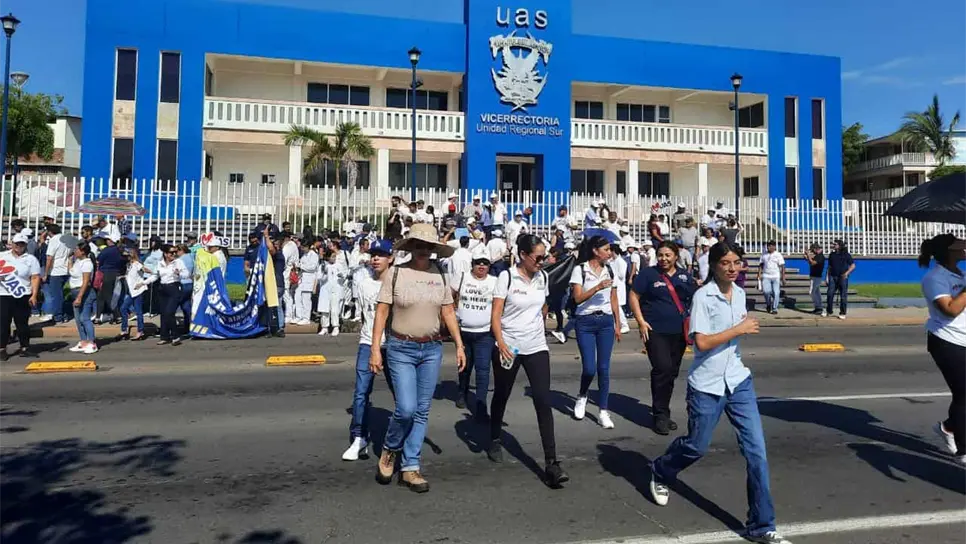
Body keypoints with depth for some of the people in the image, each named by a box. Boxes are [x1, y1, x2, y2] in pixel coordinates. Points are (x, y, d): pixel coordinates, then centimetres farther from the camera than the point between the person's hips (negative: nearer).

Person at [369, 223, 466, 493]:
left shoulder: (439, 275, 4)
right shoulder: (396, 273, -6)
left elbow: (448, 313, 9)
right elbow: (382, 312, -5)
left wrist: (459, 345, 4)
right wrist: (375, 349, -9)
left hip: (432, 349, 4)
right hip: (401, 349, -3)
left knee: (422, 411, 7)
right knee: (406, 408, -10)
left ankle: (409, 468, 19)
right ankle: (389, 450, 21)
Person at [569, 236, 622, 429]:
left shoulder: (610, 270, 9)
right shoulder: (580, 270, -4)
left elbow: (614, 300, 14)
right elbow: (578, 298, -12)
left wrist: (617, 324, 11)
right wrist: (598, 287, -23)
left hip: (606, 321, 3)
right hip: (586, 322, -3)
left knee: (604, 368, 1)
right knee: (589, 368, -7)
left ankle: (603, 412, 9)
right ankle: (582, 397, 24)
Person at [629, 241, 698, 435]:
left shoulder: (685, 277, 12)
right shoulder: (648, 274, 0)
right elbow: (634, 297, -2)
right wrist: (641, 321, -11)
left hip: (679, 332, 5)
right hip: (656, 331, -5)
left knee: (672, 372, 10)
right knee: (662, 369, -15)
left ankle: (662, 412, 25)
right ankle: (660, 415, -3)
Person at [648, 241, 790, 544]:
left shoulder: (739, 294, 5)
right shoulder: (703, 296, -15)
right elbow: (701, 342, -23)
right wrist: (739, 329, -19)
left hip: (738, 382, 5)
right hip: (706, 386, -5)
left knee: (756, 451, -2)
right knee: (696, 447, 11)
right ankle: (660, 474, 43)